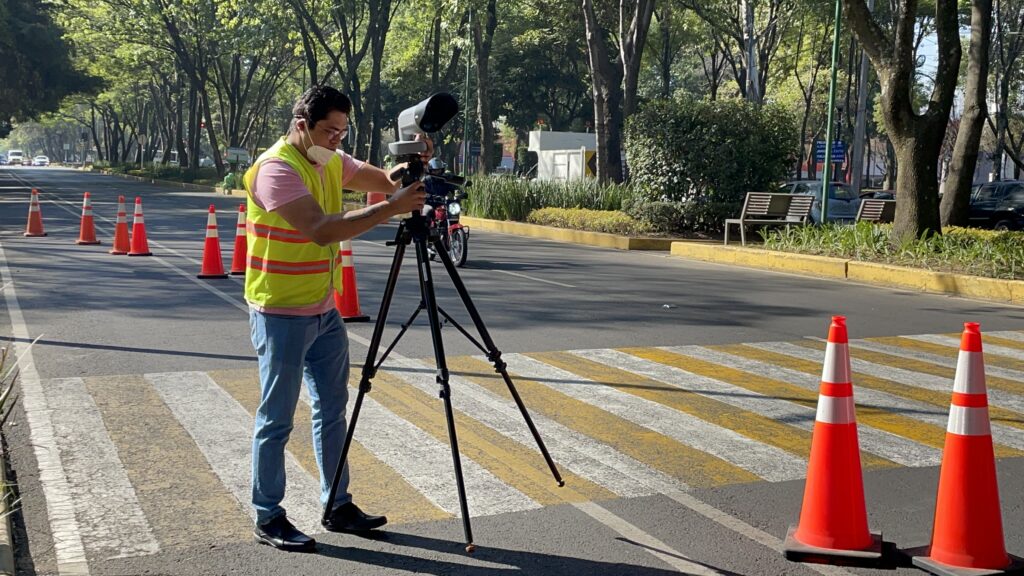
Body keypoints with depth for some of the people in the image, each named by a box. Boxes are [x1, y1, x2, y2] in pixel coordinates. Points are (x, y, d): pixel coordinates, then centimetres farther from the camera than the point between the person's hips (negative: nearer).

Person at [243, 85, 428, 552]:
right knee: (277, 418, 0)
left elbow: (383, 180, 6)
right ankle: (267, 517, 12)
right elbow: (322, 230, -31)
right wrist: (392, 208, -33)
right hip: (282, 314, -9)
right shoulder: (276, 168, -19)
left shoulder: (331, 162, 8)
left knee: (332, 408, 13)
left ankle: (337, 506, 24)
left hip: (324, 310, 9)